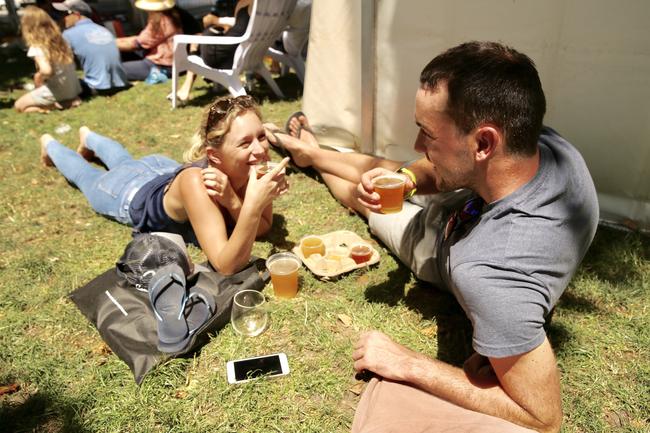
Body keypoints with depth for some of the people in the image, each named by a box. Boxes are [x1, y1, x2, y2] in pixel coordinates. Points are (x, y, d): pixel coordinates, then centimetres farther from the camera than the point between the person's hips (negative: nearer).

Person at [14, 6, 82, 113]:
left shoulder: (36, 48, -17)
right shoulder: (58, 39, 3)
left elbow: (46, 70, -31)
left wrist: (38, 77, -8)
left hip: (56, 90, -7)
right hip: (73, 88, 7)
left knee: (19, 106, 11)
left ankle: (57, 105, -6)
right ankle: (71, 100, 9)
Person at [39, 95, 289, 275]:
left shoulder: (254, 162, -34)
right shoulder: (195, 181, -49)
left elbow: (263, 228, -26)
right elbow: (226, 266, -50)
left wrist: (232, 202, -44)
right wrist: (253, 205, -62)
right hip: (130, 194, -4)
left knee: (123, 161, 37)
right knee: (85, 175, 30)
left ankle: (88, 137, 66)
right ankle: (50, 145, 59)